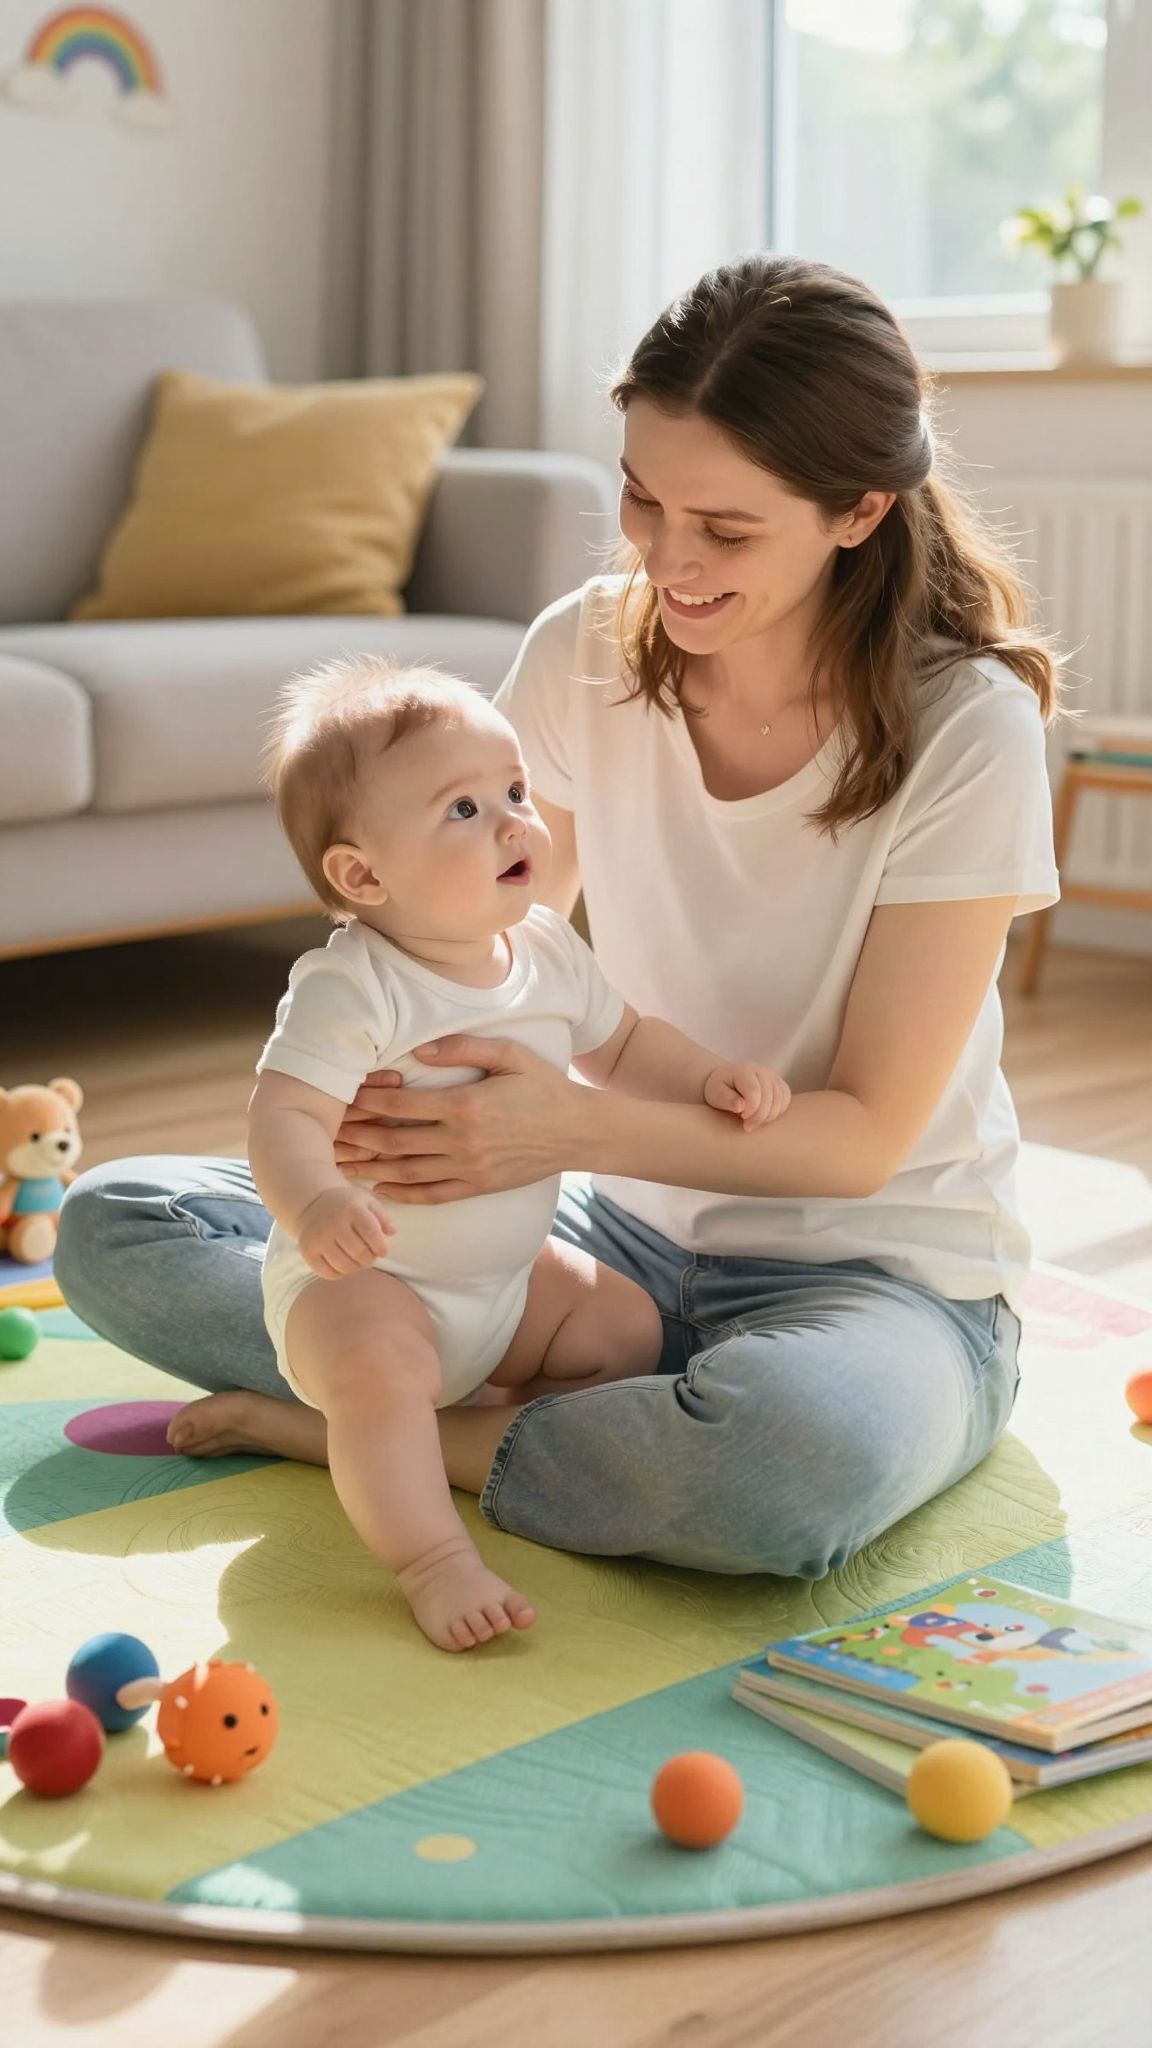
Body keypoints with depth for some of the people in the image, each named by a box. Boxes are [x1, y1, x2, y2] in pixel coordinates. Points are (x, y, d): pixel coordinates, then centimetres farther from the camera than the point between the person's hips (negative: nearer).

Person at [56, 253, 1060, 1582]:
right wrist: (389, 1083, -21)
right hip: (625, 1227, 4)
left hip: (878, 1264, -4)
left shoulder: (965, 726, -17)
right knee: (113, 1225, -7)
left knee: (794, 1460, -43)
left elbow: (868, 1133, -17)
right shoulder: (583, 653, -5)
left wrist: (581, 1128, -33)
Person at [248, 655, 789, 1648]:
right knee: (378, 1363, -34)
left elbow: (620, 1045, 15)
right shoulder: (349, 989, -25)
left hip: (511, 1270, 8)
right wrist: (316, 1204, -54)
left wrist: (713, 1075, -2)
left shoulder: (550, 951, -2)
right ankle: (431, 1553, -25)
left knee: (627, 1323, 4)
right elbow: (284, 1114, -33)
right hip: (360, 1277, -7)